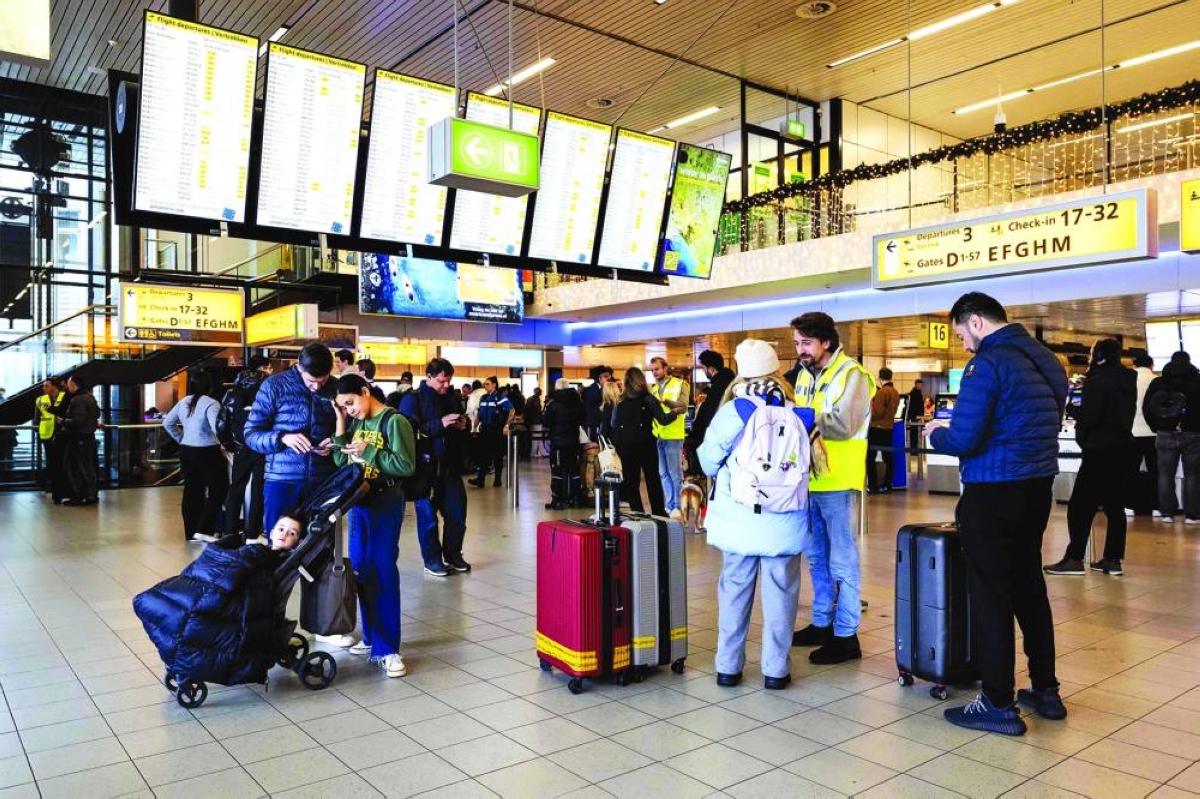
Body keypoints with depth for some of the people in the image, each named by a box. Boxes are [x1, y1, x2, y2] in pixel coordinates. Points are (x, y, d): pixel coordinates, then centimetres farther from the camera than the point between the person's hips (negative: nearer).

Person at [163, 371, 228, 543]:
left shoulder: (183, 402, 8)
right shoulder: (211, 403, -15)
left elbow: (167, 423, 15)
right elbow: (217, 427, -27)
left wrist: (181, 439, 18)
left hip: (186, 451, 7)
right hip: (207, 452, -7)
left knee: (192, 490, 13)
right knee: (218, 489, 2)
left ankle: (191, 533, 18)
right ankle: (204, 530, -4)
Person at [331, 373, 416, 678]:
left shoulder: (394, 421, -11)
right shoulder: (356, 422, 9)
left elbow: (407, 465, -16)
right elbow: (341, 462, 10)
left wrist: (368, 451, -17)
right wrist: (341, 426, 2)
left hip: (385, 506, -7)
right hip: (358, 503, 7)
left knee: (383, 573, -5)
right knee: (360, 570, 12)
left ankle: (387, 648, 1)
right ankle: (371, 637, 25)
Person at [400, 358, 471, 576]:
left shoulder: (453, 397, 12)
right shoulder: (413, 399, -5)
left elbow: (462, 432, 25)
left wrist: (463, 425, 1)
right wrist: (440, 424, -23)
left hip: (450, 466, 5)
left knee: (457, 511, 8)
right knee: (428, 514, 4)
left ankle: (453, 553, 25)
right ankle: (432, 559, 16)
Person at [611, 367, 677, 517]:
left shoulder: (620, 401, 2)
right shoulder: (648, 399, -7)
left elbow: (614, 424, 3)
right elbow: (663, 419, -10)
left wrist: (616, 445, 10)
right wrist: (675, 413, 7)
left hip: (626, 446, 2)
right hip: (645, 444, -2)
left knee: (631, 481, 6)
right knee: (653, 479, 9)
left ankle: (637, 514, 5)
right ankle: (659, 513, 12)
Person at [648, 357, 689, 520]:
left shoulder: (679, 384, 0)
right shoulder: (653, 388, 16)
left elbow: (683, 406, -14)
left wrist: (665, 401, -27)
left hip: (673, 436, -5)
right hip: (657, 436, 5)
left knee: (675, 473, -1)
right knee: (664, 473, 10)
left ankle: (678, 507, 5)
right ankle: (670, 506, 17)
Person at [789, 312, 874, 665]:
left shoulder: (851, 374, -10)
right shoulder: (805, 374, 14)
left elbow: (843, 424, -21)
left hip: (837, 481, -8)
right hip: (809, 479, 8)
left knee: (842, 560, 0)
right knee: (816, 557, 17)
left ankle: (846, 636, 9)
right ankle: (822, 623, 29)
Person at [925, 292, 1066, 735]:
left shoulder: (987, 363, -16)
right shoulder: (1044, 359, 10)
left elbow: (963, 440, -22)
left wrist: (935, 434, 0)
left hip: (993, 494, -8)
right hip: (1038, 488, 8)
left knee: (990, 595, 1)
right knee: (1029, 587, 18)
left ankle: (999, 705, 9)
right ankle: (1045, 691, 29)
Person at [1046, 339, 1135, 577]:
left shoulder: (1097, 381, -15)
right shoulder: (1129, 381, 11)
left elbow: (1087, 416, -16)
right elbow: (1127, 414, 17)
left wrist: (1083, 438, 3)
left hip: (1099, 450, -8)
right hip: (1121, 448, 8)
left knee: (1081, 506, -4)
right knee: (1115, 505, 10)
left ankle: (1074, 559, -4)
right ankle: (1112, 559, 11)